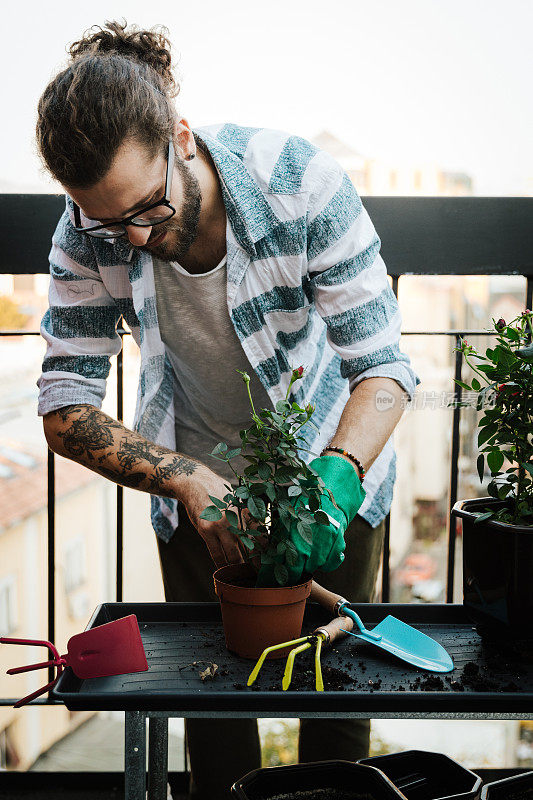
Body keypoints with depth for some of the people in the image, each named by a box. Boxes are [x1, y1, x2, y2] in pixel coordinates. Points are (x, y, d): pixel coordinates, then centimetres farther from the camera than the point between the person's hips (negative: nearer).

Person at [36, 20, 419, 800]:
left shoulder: (302, 182, -29)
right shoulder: (89, 232, -22)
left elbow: (382, 364, -25)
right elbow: (64, 407, -19)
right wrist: (186, 479, -35)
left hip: (337, 463, -1)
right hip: (196, 479, 2)